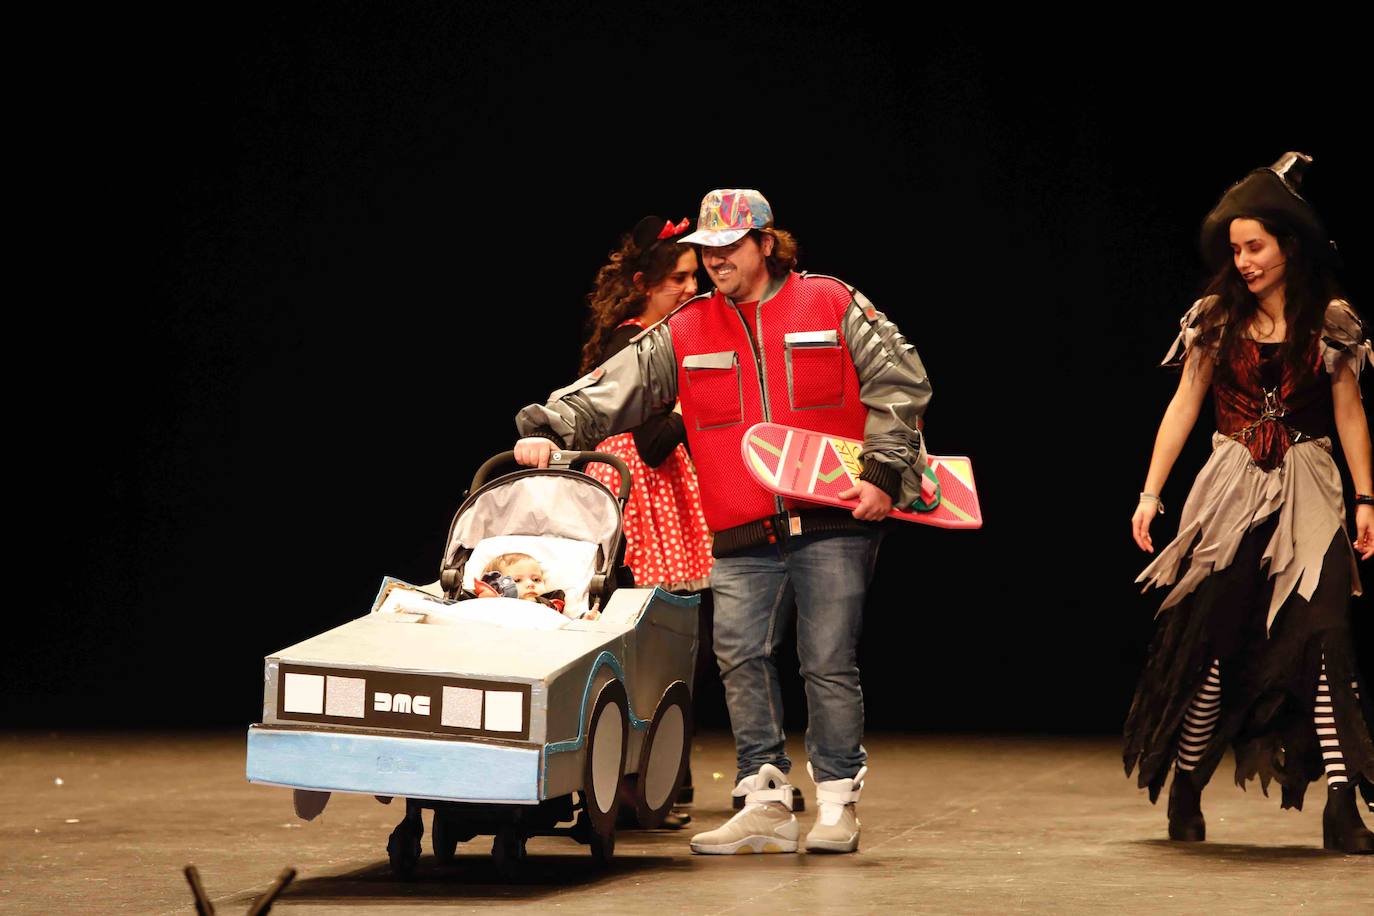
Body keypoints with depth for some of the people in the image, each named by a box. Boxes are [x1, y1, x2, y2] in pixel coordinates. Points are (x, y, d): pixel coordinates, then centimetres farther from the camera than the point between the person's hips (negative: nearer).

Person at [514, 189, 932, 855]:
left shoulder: (832, 306, 5)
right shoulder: (684, 335, 11)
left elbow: (899, 382, 4)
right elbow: (612, 388, 7)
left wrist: (884, 473, -4)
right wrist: (549, 426, -9)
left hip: (833, 524, -3)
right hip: (743, 540, 3)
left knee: (830, 664, -2)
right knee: (741, 656, -9)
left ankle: (838, 804, 9)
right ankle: (765, 805, -2)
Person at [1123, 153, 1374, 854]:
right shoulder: (1217, 319, 3)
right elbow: (1182, 407, 5)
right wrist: (1151, 492, -1)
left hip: (1307, 493, 0)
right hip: (1233, 493, 1)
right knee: (1214, 641, 0)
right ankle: (1186, 792, 17)